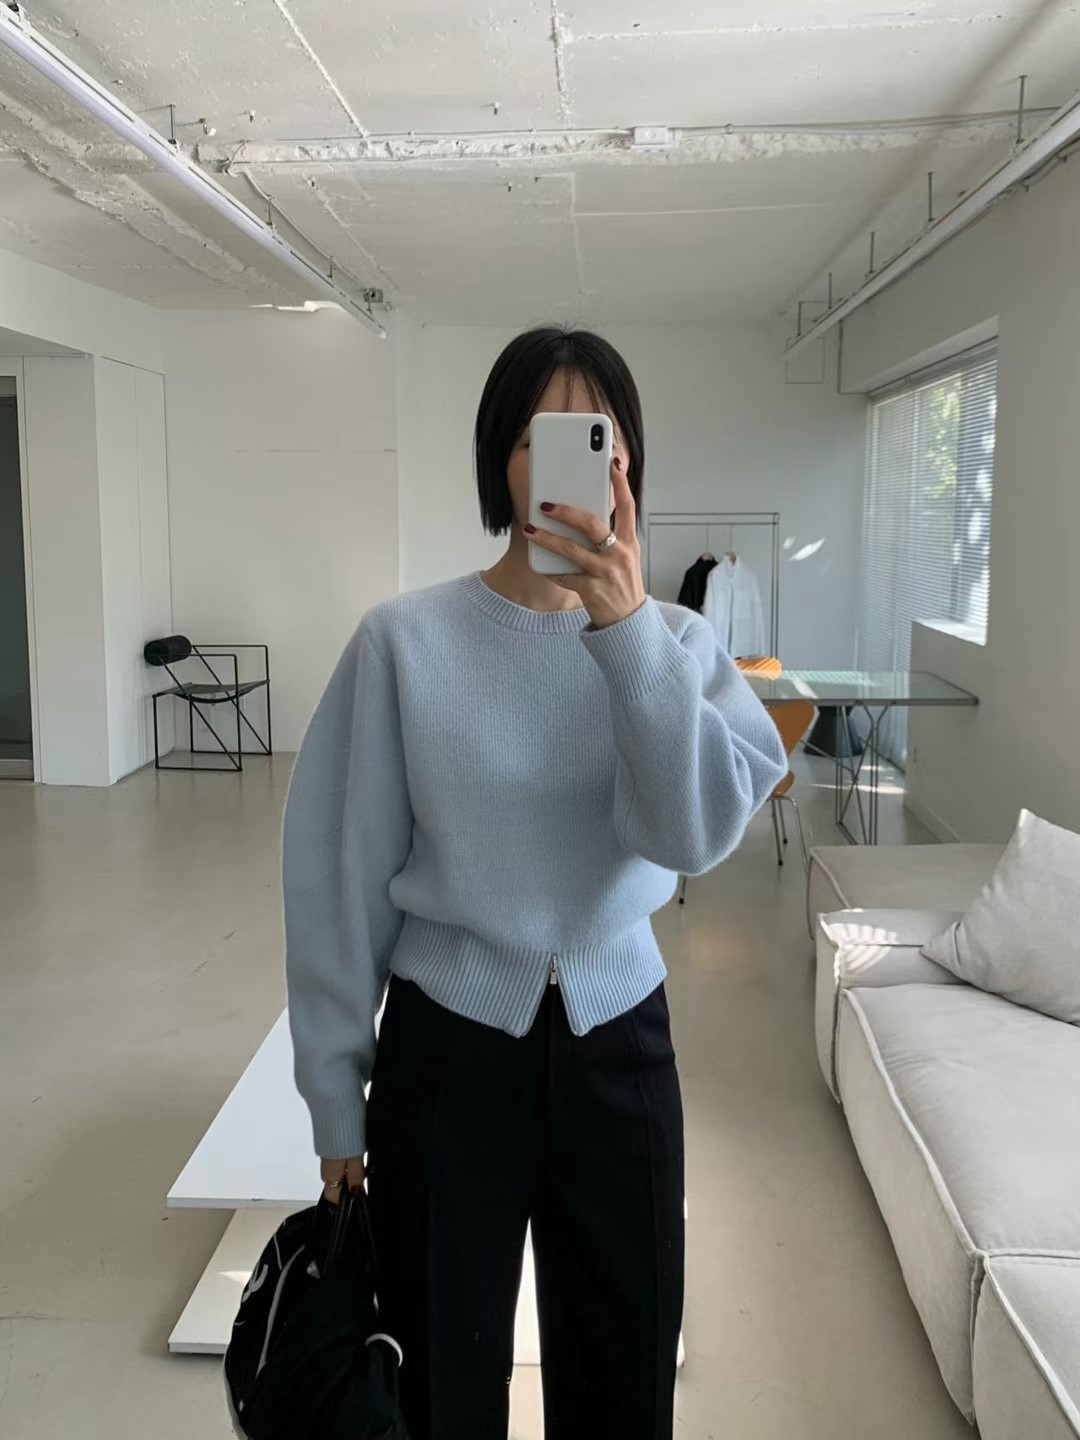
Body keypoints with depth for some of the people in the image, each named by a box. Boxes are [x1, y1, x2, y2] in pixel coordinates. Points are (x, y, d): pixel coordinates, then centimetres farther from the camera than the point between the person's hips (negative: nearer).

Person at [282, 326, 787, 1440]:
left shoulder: (674, 640, -3)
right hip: (446, 1051, -2)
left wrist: (626, 628, -31)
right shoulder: (406, 640, -11)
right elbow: (341, 876, -6)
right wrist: (337, 1099, -1)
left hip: (617, 1044, 3)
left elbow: (700, 831, -20)